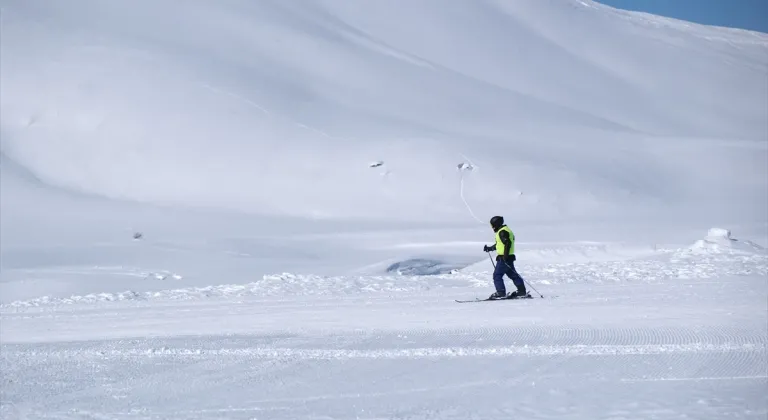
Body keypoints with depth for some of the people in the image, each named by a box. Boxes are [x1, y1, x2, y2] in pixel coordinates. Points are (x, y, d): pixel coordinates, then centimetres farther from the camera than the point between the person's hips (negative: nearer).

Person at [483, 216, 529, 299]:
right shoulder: (504, 230, 19)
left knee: (497, 275, -6)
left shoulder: (502, 232, -14)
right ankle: (522, 291, 18)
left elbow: (508, 243, -25)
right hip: (508, 257, 10)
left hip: (504, 258, -10)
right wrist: (489, 248, 32)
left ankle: (501, 293, -8)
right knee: (513, 274, 15)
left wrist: (505, 255, -27)